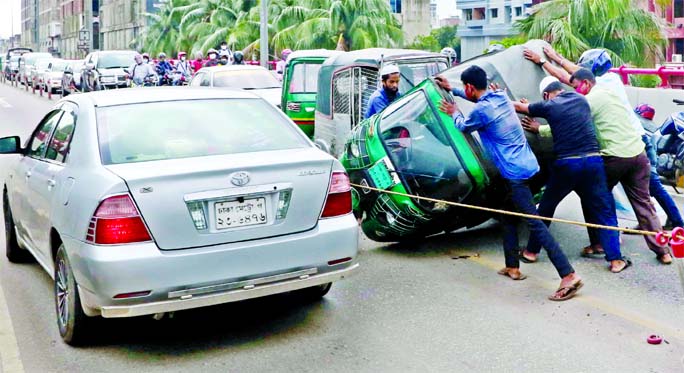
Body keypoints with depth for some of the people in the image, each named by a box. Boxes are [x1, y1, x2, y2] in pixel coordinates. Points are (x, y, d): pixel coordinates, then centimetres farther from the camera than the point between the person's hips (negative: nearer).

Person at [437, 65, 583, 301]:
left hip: (514, 172, -10)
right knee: (509, 215, 21)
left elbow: (464, 127, 6)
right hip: (525, 165, 10)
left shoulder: (481, 110, -16)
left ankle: (569, 275, -17)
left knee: (534, 223, -12)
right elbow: (479, 96, 33)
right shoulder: (500, 96, 9)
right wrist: (450, 89, 42)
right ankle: (512, 267, 29)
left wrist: (454, 113, 27)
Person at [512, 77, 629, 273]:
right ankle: (615, 259, 5)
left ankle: (532, 251, 24)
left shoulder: (548, 106, 3)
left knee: (546, 207, 16)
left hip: (566, 164, -2)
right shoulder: (581, 99, 14)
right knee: (604, 211, 9)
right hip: (593, 161, 2)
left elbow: (518, 106, 17)